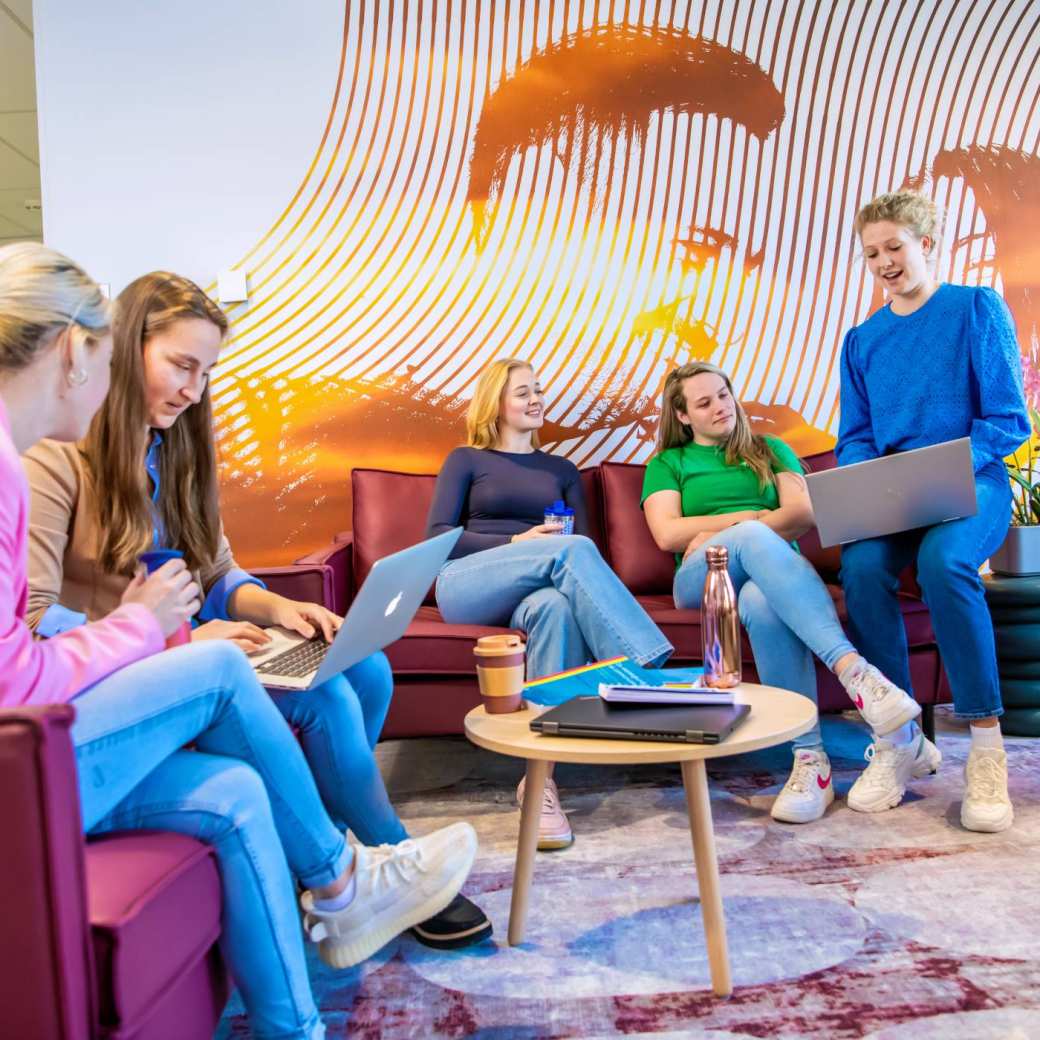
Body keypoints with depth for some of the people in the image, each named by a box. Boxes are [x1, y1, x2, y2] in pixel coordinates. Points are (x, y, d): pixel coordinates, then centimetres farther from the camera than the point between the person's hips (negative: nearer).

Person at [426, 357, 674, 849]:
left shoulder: (561, 470, 26)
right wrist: (517, 543, -11)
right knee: (572, 551, -32)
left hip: (533, 591, 2)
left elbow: (582, 542, 16)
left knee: (556, 605, -39)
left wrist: (557, 557, -10)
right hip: (467, 585, -2)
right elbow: (436, 536, 3)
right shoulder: (466, 460, 17)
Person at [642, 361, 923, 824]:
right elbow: (668, 534, 2)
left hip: (773, 569, 1)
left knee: (762, 603, -40)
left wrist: (718, 533, -5)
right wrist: (756, 517, 2)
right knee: (751, 536, -39)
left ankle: (811, 758, -44)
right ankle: (853, 670, -50)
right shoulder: (667, 464, 23)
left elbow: (803, 513, 6)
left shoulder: (769, 450, 26)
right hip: (703, 578, -1)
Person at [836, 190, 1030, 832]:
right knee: (861, 565, -30)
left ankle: (987, 743, -20)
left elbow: (1008, 420, -3)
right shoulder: (862, 340, 16)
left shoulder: (978, 308, 4)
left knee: (943, 560, -36)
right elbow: (854, 439, 13)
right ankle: (901, 739, -16)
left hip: (973, 486, -3)